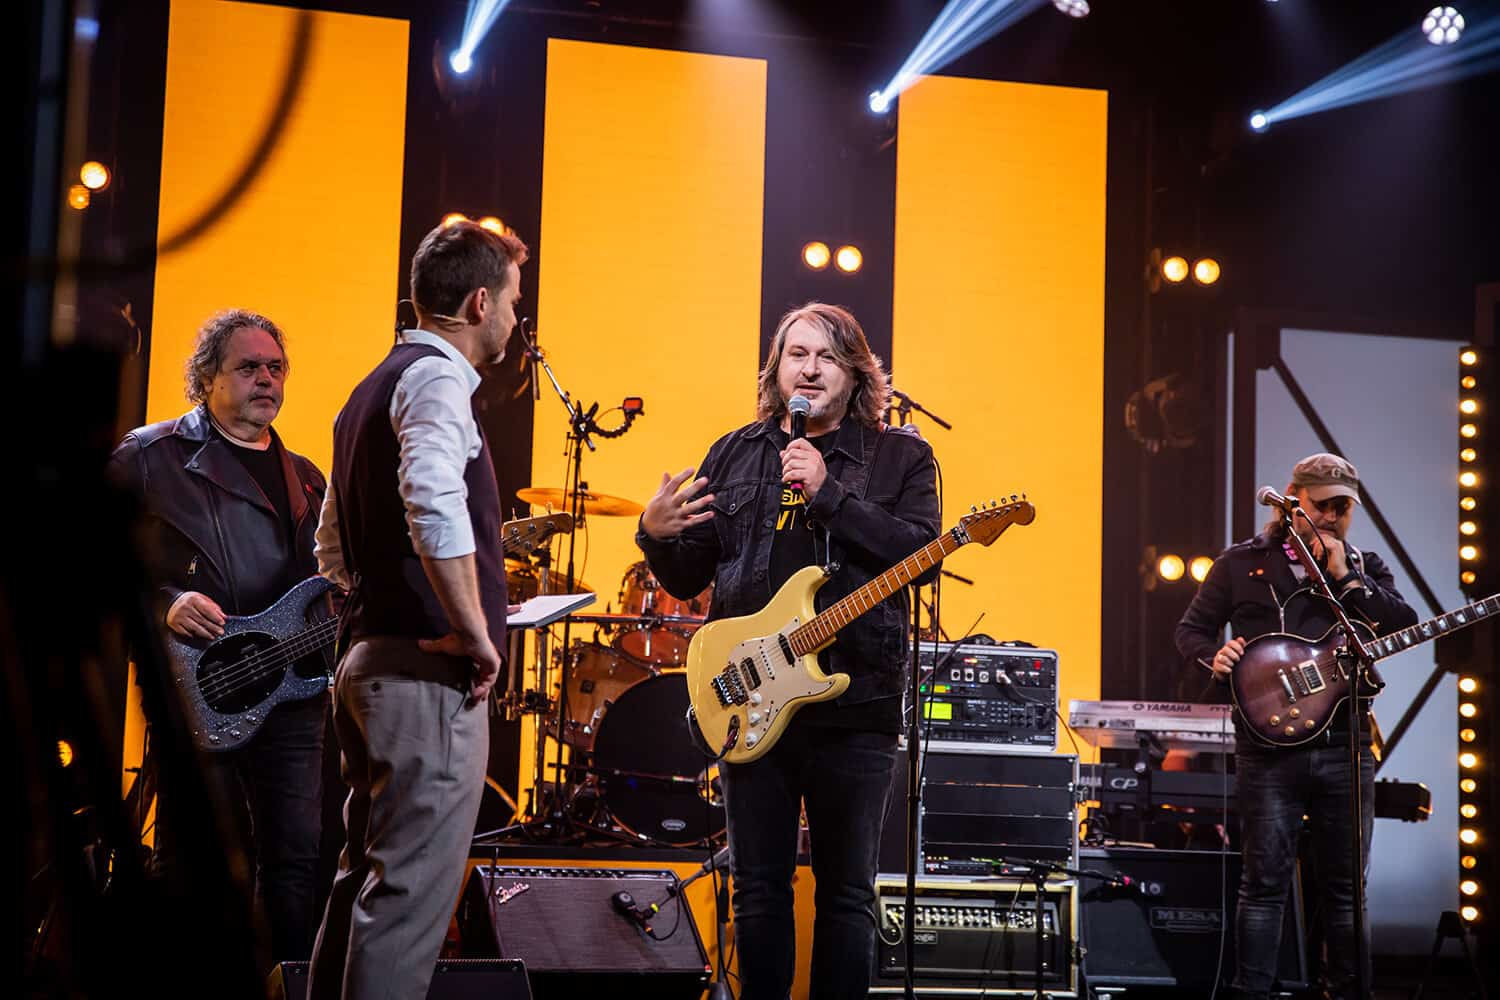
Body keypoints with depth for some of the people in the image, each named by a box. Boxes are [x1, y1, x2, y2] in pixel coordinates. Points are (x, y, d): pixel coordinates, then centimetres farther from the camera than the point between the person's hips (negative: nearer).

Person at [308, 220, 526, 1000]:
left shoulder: (372, 389, 20)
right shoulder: (436, 378, -11)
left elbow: (332, 545, 26)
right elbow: (434, 502, -30)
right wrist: (476, 631, -22)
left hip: (367, 662, 10)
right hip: (429, 675, -10)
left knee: (365, 877, 15)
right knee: (412, 894, -8)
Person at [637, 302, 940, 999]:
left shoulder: (900, 457, 5)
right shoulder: (733, 456, 13)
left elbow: (921, 552, -11)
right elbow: (686, 578, 13)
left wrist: (827, 493, -16)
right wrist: (658, 537, -9)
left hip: (855, 702, -2)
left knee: (847, 890, 5)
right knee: (759, 887, 7)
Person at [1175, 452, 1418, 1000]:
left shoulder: (1365, 567, 13)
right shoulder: (1242, 563, 7)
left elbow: (1406, 625, -3)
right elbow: (1192, 629, 10)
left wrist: (1345, 578, -10)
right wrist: (1215, 656, -12)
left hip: (1346, 748, 3)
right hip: (1269, 746, -2)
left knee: (1346, 883, 9)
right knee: (1265, 881, -2)